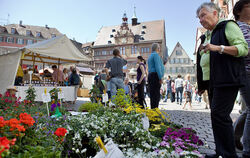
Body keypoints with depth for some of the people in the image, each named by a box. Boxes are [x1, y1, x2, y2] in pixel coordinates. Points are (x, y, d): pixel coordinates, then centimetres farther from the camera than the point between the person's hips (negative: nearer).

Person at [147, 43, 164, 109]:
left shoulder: (150, 56, 24)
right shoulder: (156, 55, -6)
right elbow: (157, 67, -17)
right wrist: (160, 78, -18)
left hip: (150, 75, 10)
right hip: (155, 76, -10)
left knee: (152, 94, 8)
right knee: (156, 94, -11)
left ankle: (152, 108, 11)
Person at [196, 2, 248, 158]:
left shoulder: (228, 26, 2)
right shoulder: (208, 34, 24)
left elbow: (243, 49, -8)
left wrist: (218, 48, -20)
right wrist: (203, 83, 22)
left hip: (227, 80, -8)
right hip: (213, 81, 8)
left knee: (219, 114, -13)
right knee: (216, 115, 7)